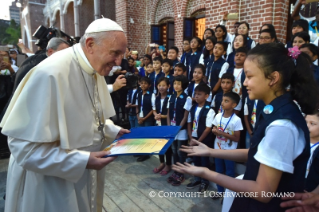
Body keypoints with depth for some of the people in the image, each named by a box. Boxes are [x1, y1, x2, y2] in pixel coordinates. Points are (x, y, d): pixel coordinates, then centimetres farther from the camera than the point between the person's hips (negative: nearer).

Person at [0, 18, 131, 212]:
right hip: (53, 183, -7)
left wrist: (114, 131, -3)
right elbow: (25, 146, -25)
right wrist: (82, 161, -28)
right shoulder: (51, 73, -27)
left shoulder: (94, 70, 0)